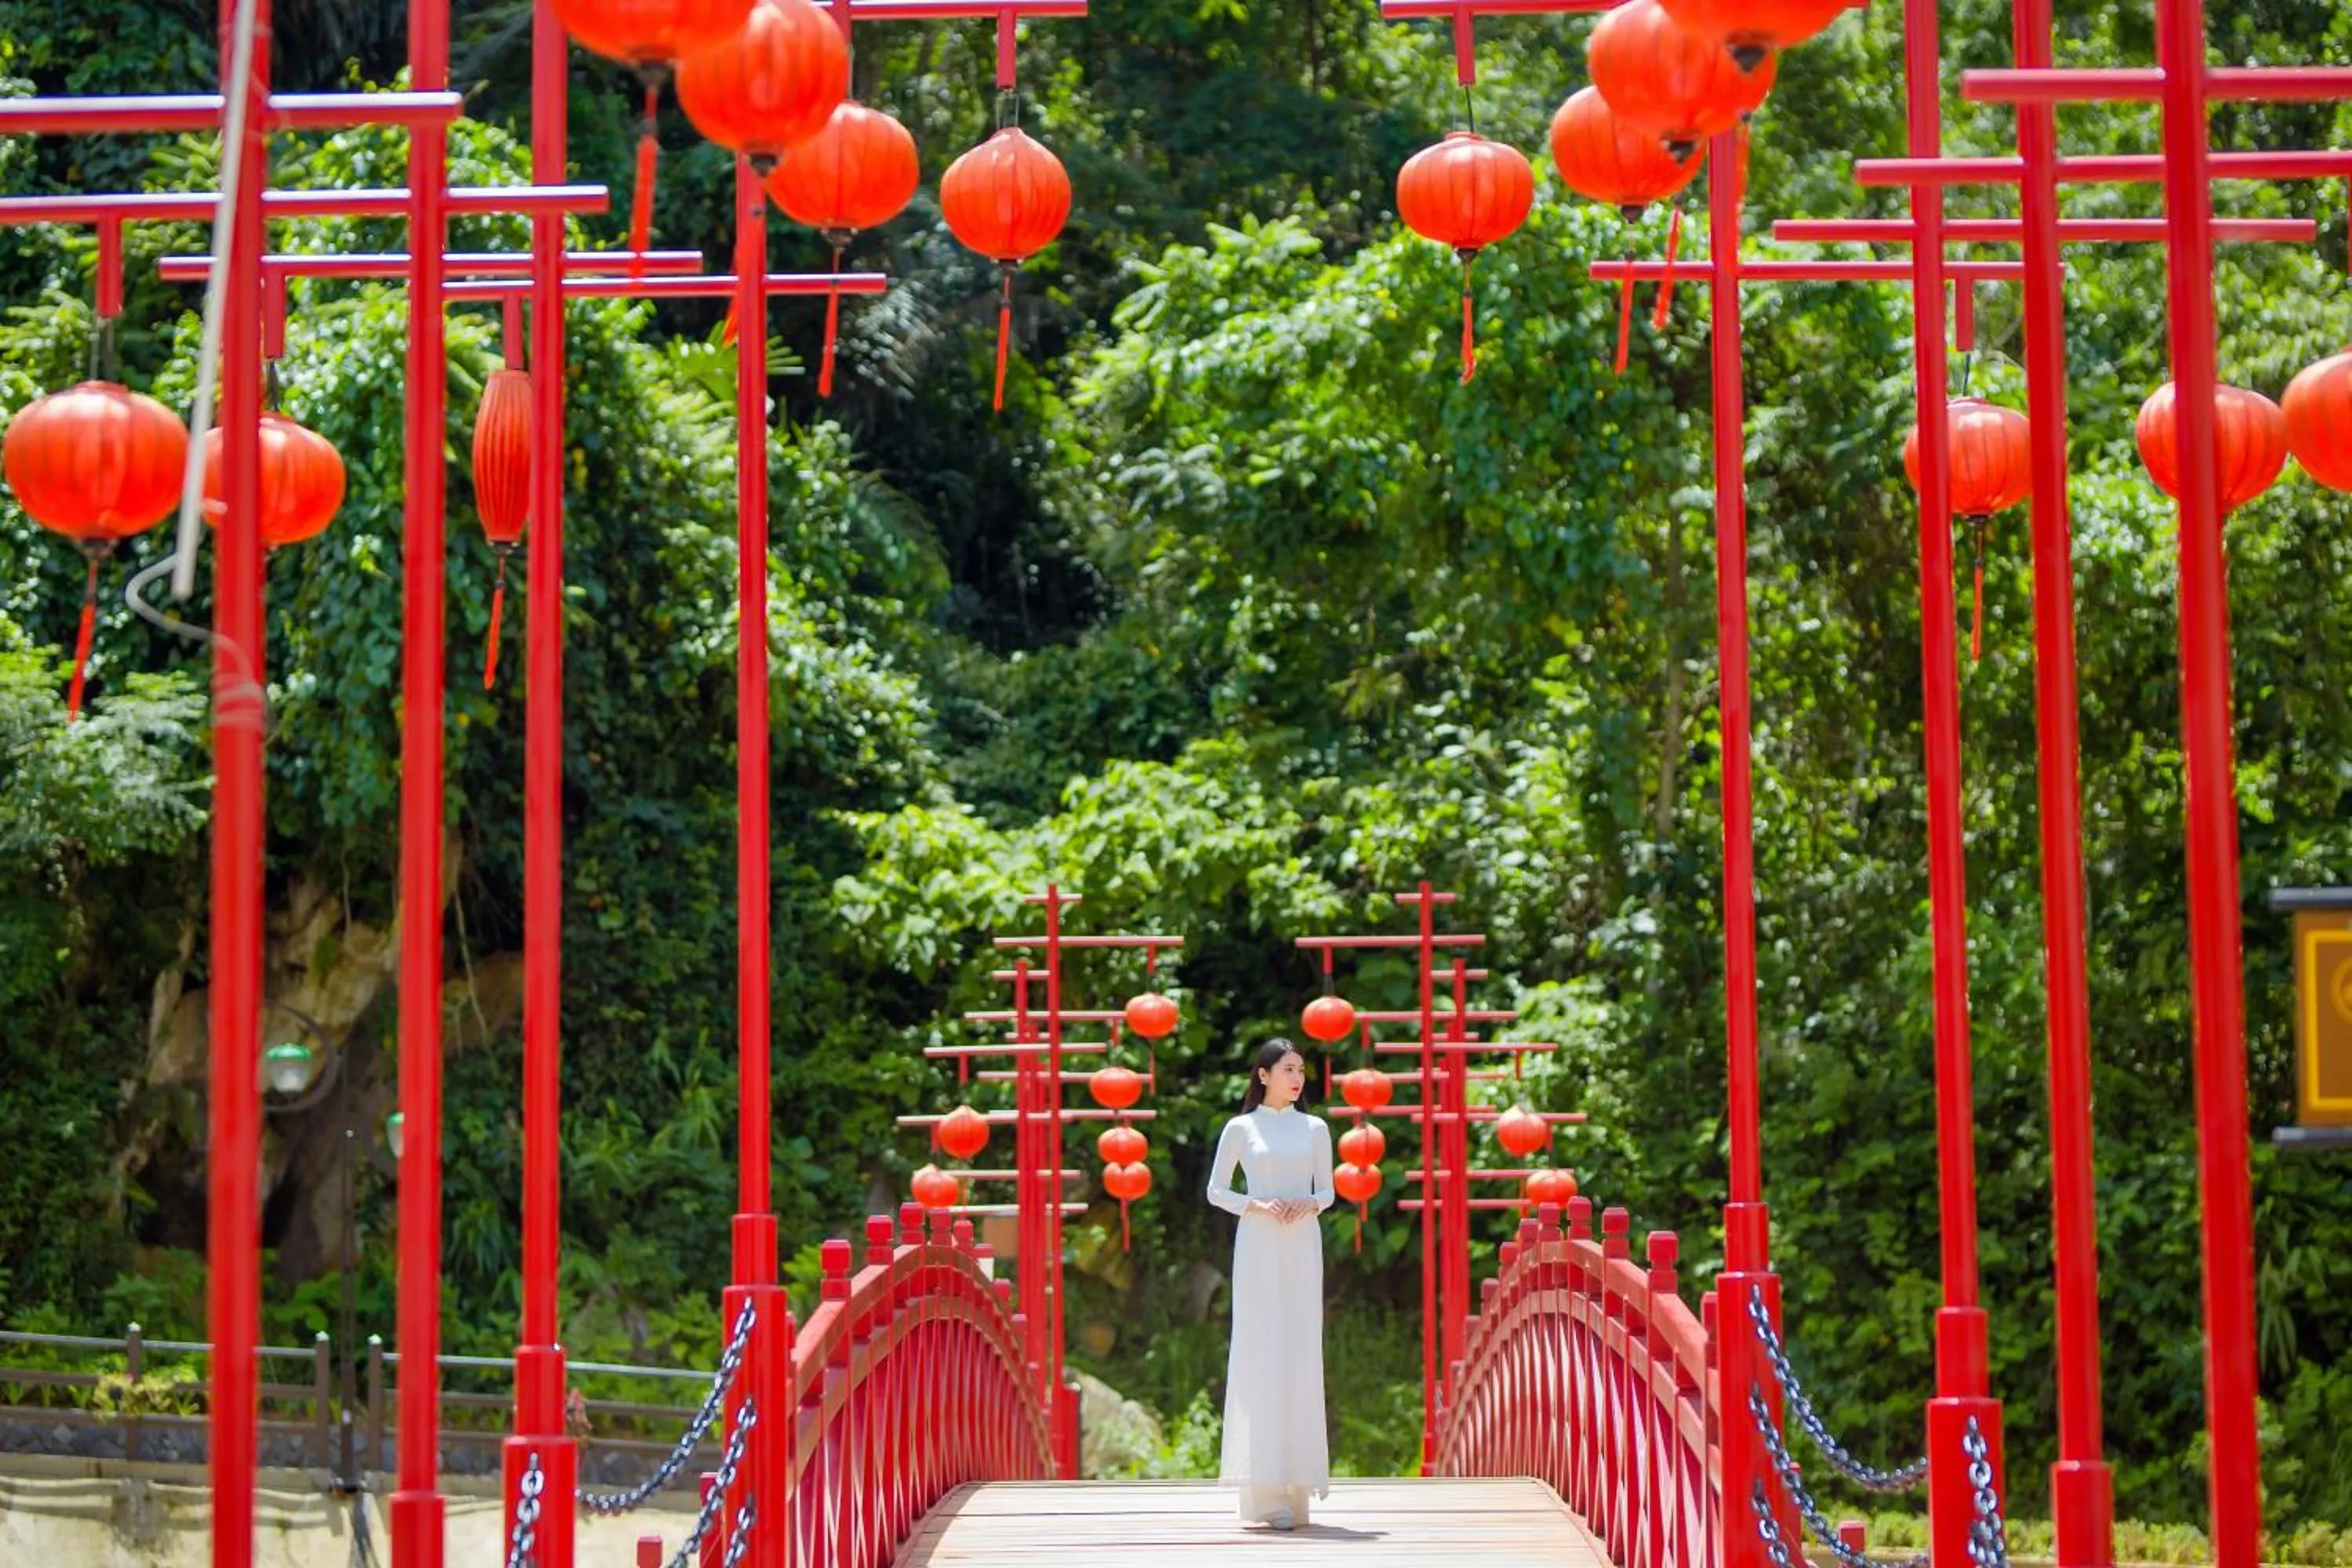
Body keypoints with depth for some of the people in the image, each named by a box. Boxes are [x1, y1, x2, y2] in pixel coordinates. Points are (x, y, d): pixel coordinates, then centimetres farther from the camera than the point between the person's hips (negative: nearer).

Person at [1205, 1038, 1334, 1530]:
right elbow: (1216, 1190, 5)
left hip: (1303, 1248, 3)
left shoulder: (1315, 1129, 11)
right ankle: (1267, 1490, -9)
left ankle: (1296, 1482, 5)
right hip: (1258, 1247, -3)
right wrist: (1258, 1206, -11)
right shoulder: (1240, 1129, 4)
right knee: (1261, 1352, -7)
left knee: (1301, 1353, 0)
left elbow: (1327, 1192, 13)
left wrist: (1308, 1204, -9)